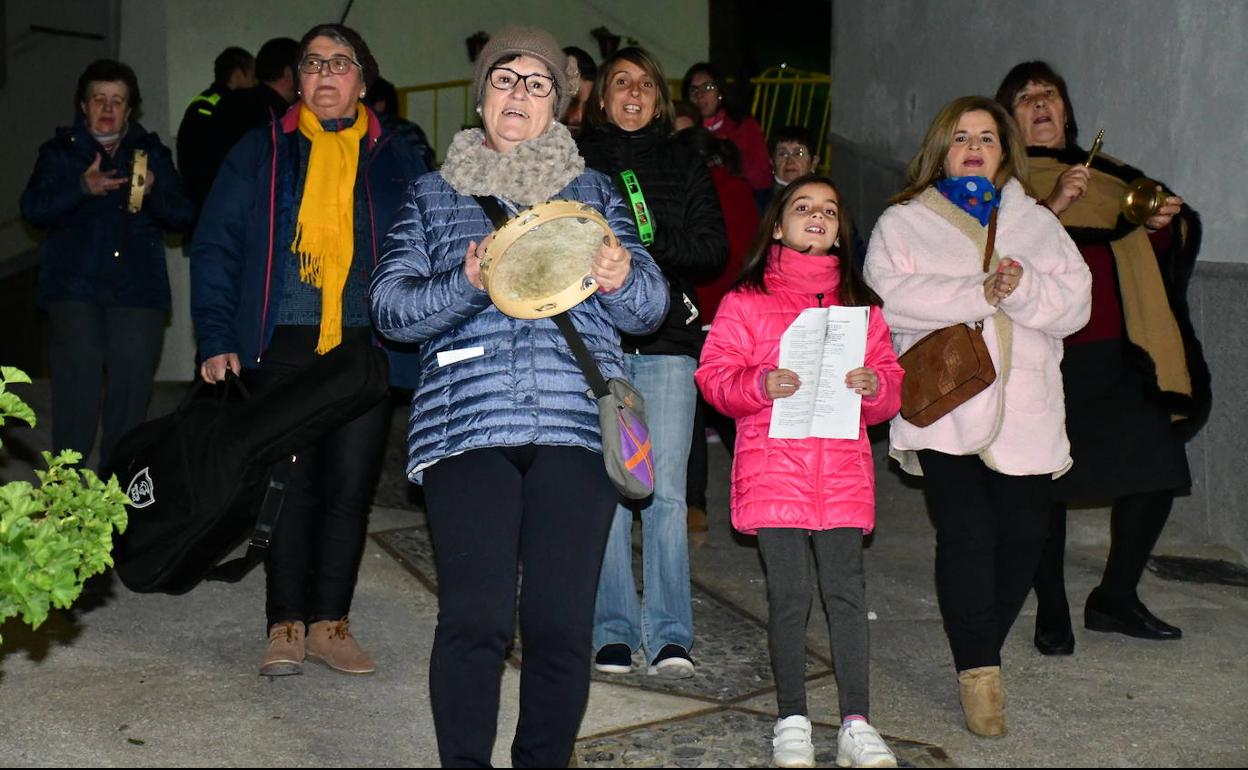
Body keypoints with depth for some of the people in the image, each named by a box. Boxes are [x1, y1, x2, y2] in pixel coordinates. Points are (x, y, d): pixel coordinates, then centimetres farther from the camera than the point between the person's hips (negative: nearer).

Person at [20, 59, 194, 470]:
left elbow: (182, 217, 7)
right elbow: (33, 208, -3)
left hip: (139, 291, 2)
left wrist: (153, 192, -13)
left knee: (131, 392, 0)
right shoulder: (60, 151, 13)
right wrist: (82, 188, -18)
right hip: (74, 291, -1)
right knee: (77, 392, -9)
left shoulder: (152, 153, 17)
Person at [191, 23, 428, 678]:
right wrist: (217, 341, -4)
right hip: (282, 348, 0)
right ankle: (286, 625, 12)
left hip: (367, 348, 1)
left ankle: (330, 623, 14)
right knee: (290, 484, 1)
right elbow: (215, 248, 6)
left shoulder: (397, 163, 11)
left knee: (350, 485, 2)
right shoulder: (260, 153, 9)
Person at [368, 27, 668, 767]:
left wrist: (624, 278, -11)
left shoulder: (594, 190, 18)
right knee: (476, 618, -10)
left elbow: (651, 305, 12)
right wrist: (467, 284, -12)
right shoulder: (434, 194, 17)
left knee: (562, 623, -3)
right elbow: (391, 308, 7)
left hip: (578, 426, 1)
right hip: (466, 425, -1)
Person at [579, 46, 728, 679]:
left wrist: (649, 241, -9)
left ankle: (669, 634, 2)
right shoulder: (574, 162, 13)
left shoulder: (685, 166, 15)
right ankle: (614, 631, 6)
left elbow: (714, 250, 6)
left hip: (667, 340, 1)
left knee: (666, 490, -4)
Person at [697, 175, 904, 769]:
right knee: (789, 593, 1)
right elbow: (714, 375, 0)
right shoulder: (745, 302, 5)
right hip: (773, 468, -2)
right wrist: (760, 385, -18)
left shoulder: (861, 305, 15)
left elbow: (892, 384, 14)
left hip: (843, 469, 2)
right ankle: (792, 722, 14)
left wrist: (875, 385, -9)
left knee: (846, 590, -1)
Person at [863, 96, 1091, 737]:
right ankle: (979, 670, -4)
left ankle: (979, 653, 20)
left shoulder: (1036, 222, 19)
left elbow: (1075, 302, 7)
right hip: (944, 412, -3)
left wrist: (1023, 289, -14)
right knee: (966, 533, -13)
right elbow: (889, 295, -9)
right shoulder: (903, 223, 10)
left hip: (1025, 413, 3)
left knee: (1022, 535, 0)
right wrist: (981, 294, -16)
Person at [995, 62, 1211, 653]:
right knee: (1045, 485, -1)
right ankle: (1051, 613, 17)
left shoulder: (1107, 176, 19)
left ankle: (1115, 599, 20)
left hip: (1118, 355, 4)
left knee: (1156, 473, 0)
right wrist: (1051, 206, -23)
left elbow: (1151, 253, 21)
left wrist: (1160, 222, -1)